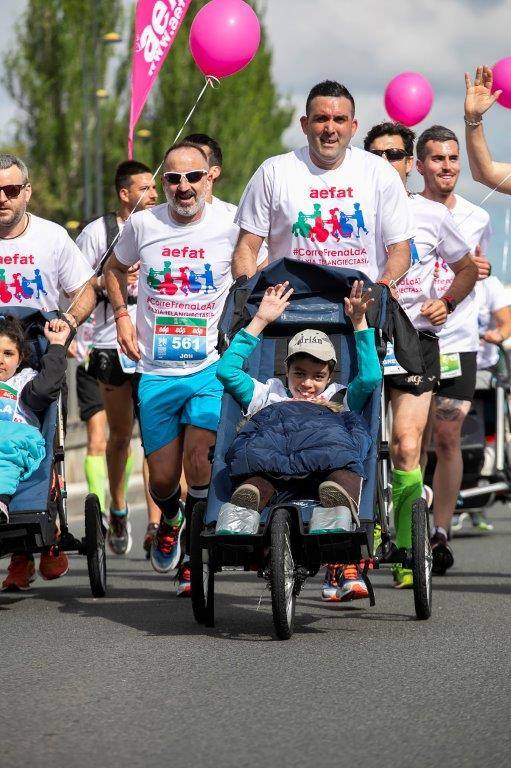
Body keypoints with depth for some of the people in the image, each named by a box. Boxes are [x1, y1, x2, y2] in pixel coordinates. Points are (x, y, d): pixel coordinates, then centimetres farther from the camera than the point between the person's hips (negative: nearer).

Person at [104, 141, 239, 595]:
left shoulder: (230, 228, -4)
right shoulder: (143, 224, 0)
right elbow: (115, 268, 20)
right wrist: (121, 314, 6)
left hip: (211, 369, -2)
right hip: (156, 372, 2)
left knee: (199, 460, -20)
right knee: (162, 479, 7)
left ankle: (194, 555, -3)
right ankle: (170, 519, 43)